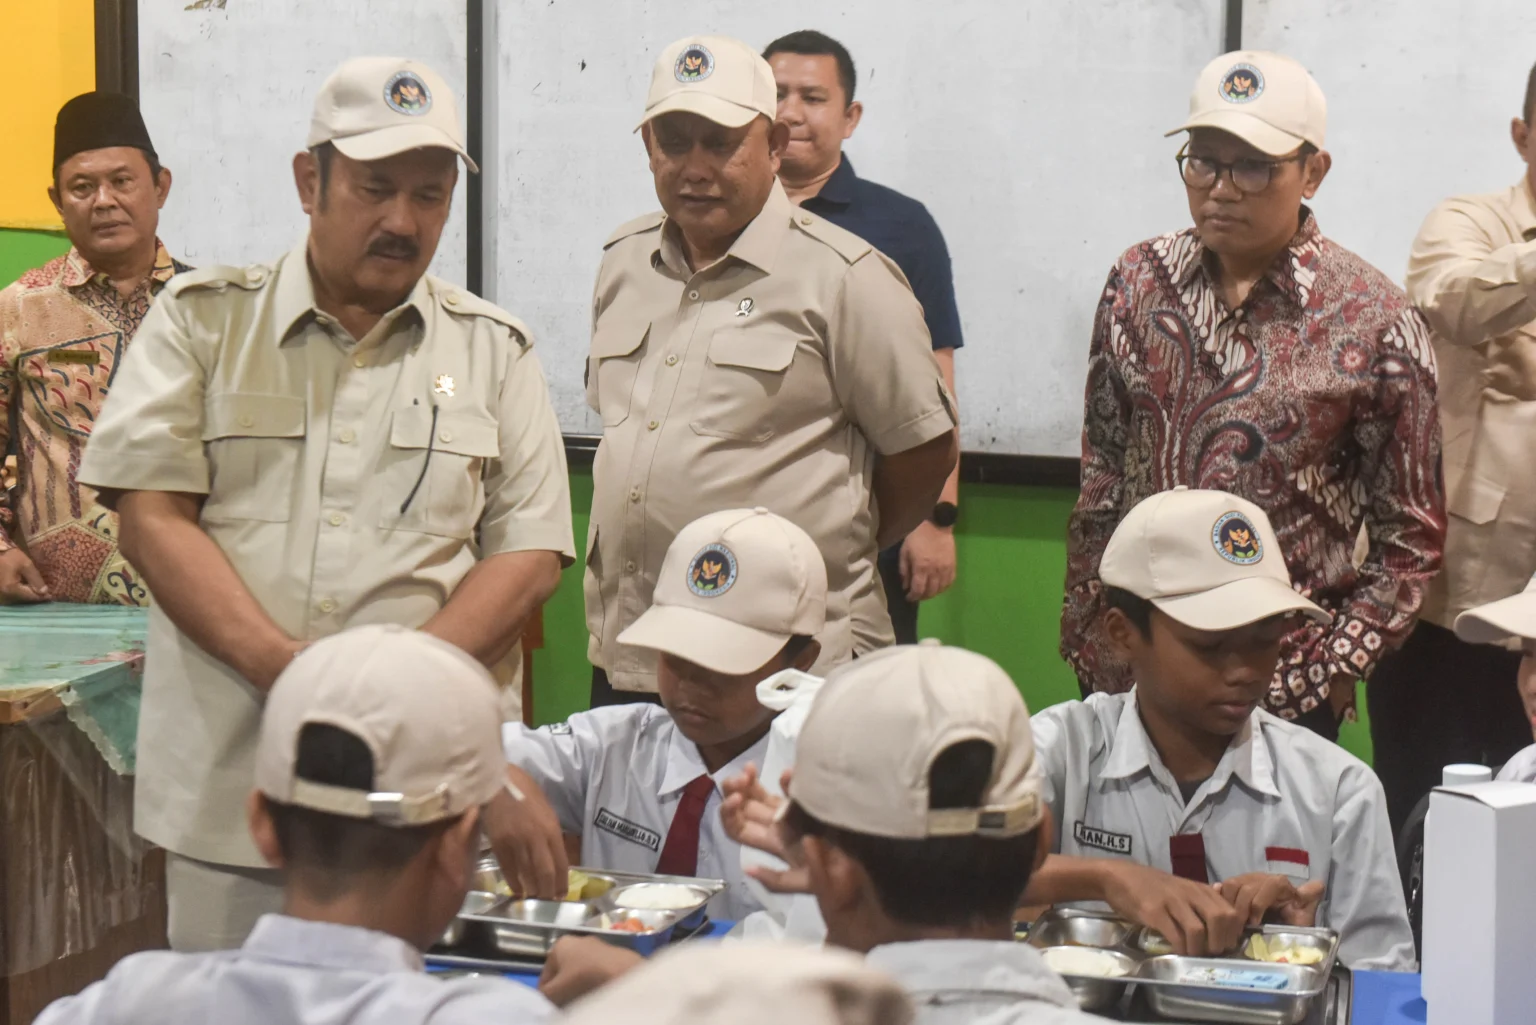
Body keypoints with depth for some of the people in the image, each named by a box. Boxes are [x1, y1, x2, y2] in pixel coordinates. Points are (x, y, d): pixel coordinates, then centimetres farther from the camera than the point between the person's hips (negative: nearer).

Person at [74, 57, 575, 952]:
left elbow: (530, 555, 3)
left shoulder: (495, 350, 10)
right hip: (225, 779, 0)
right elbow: (152, 514, -2)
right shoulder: (202, 318, 7)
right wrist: (287, 669, -16)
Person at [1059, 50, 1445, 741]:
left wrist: (1336, 666, -5)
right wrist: (1084, 630, 8)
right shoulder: (1139, 281, 3)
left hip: (1287, 685, -3)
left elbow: (1409, 535, -1)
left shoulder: (1375, 321, -8)